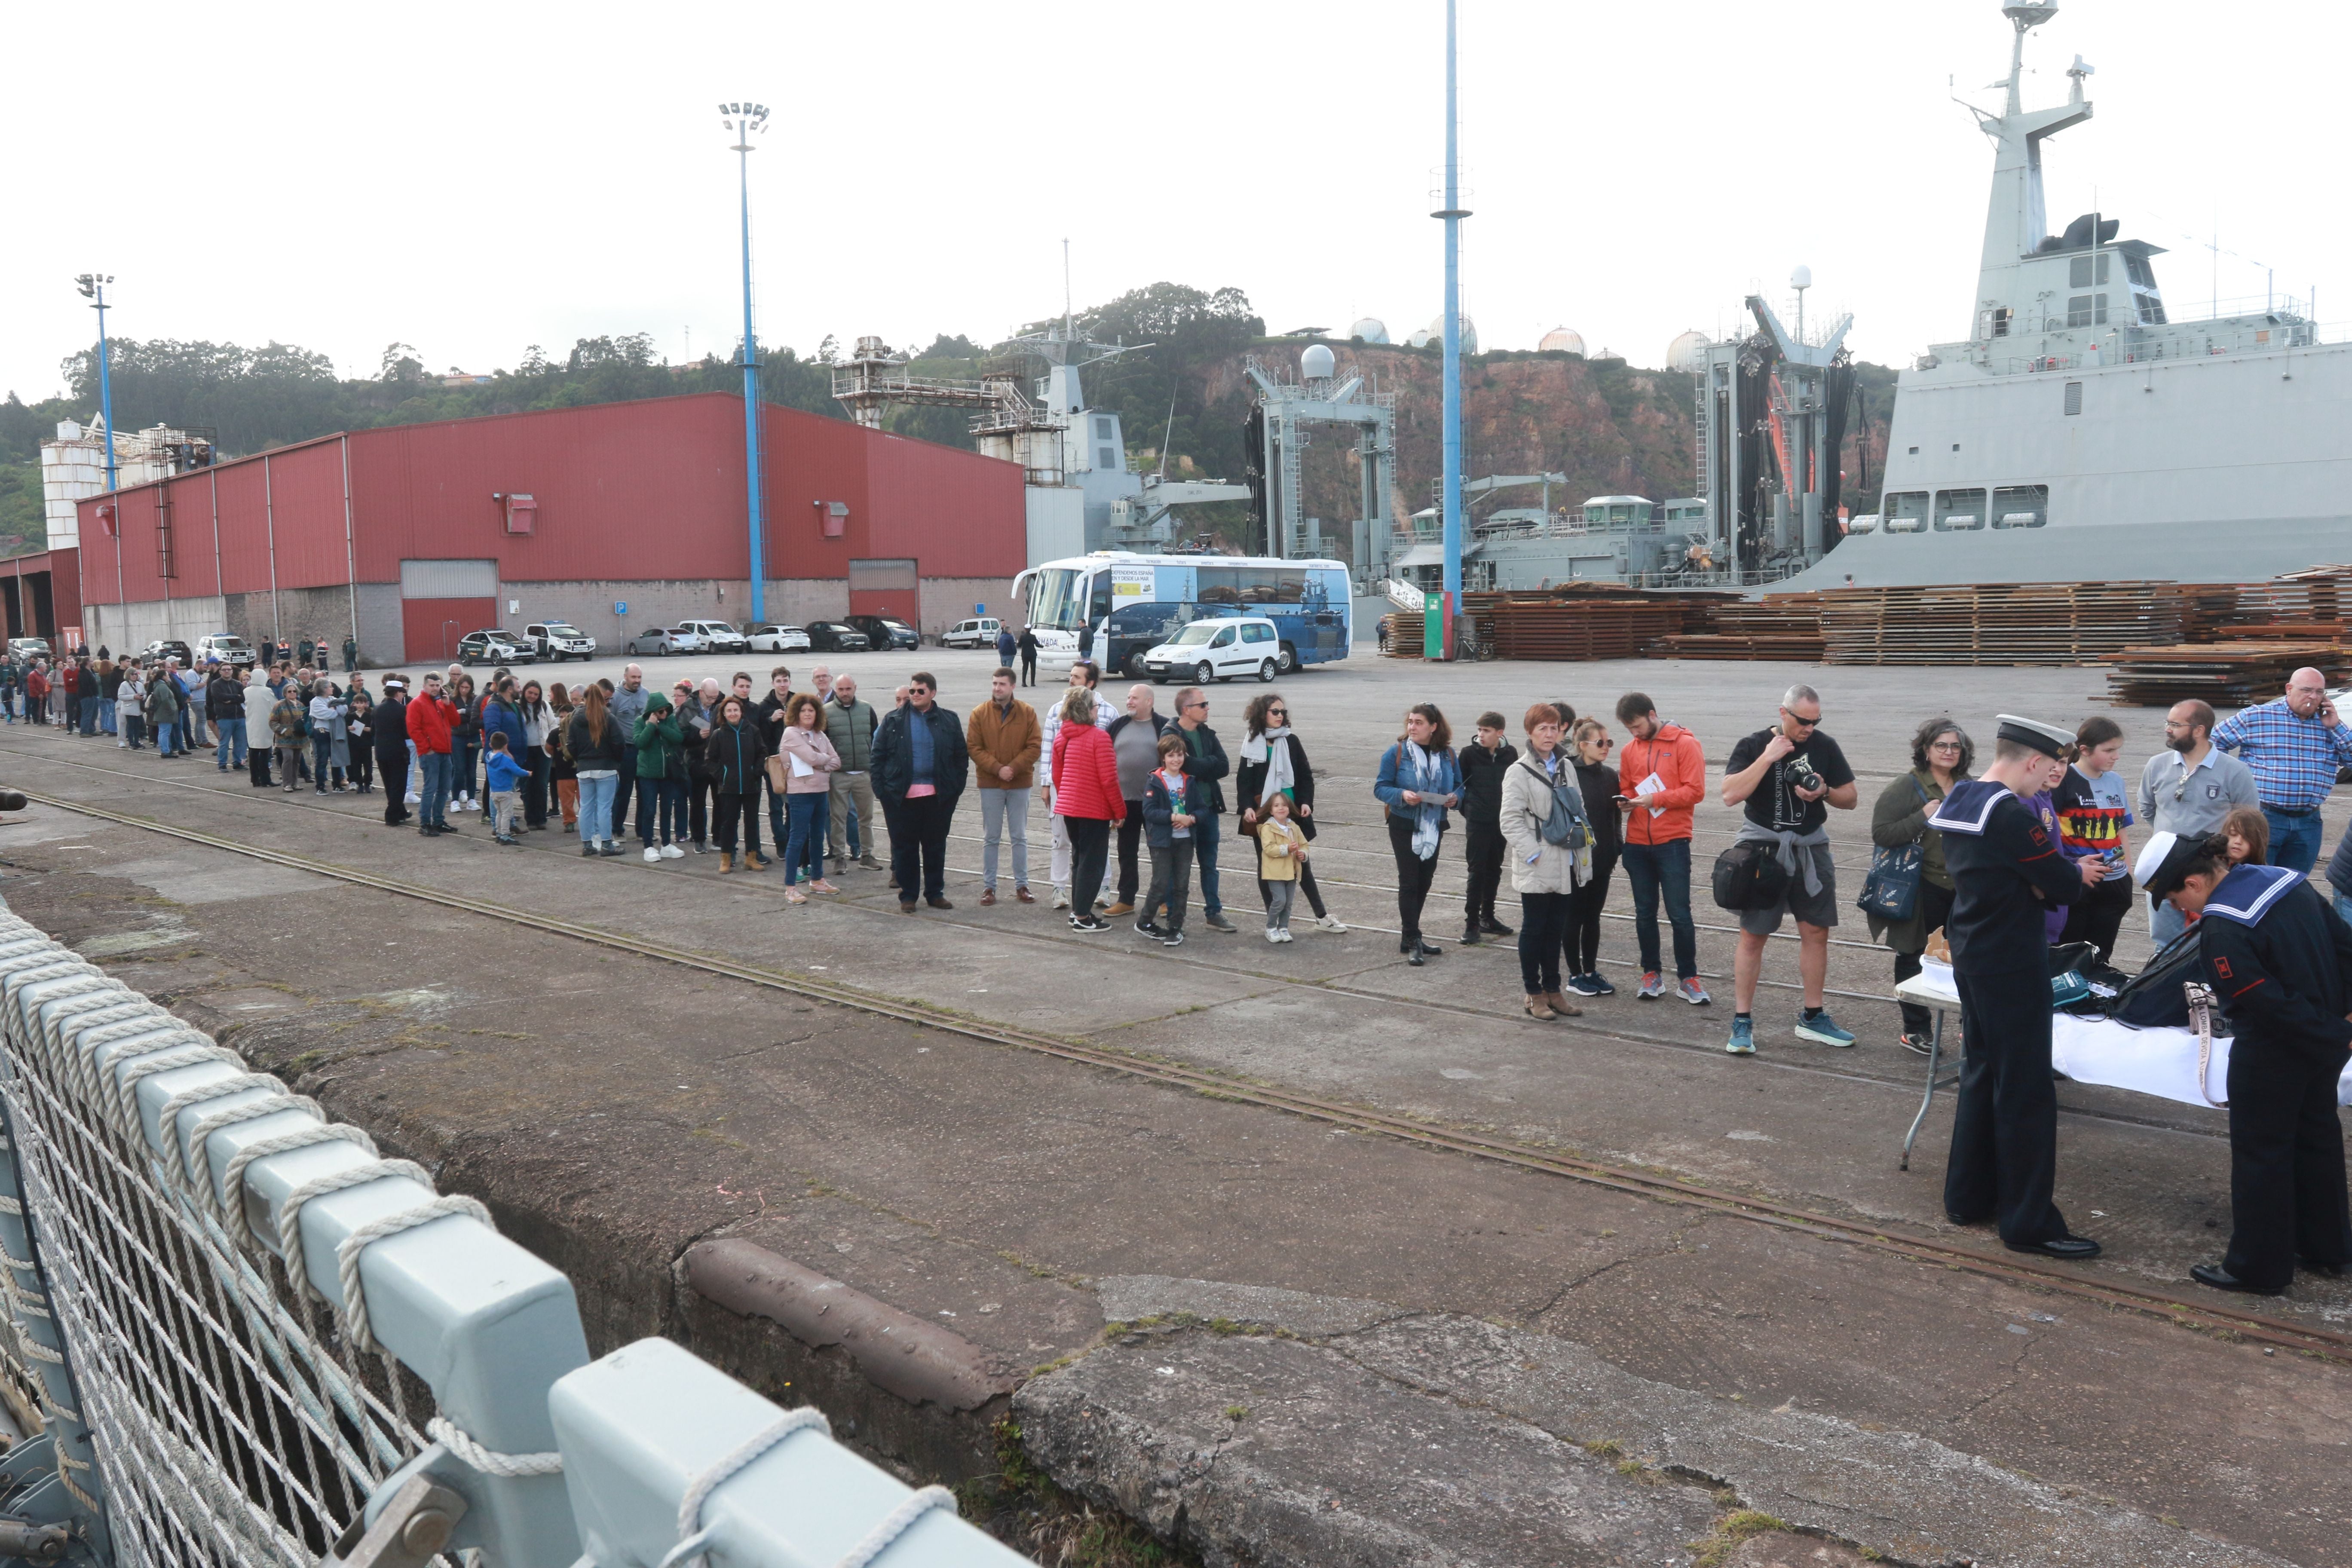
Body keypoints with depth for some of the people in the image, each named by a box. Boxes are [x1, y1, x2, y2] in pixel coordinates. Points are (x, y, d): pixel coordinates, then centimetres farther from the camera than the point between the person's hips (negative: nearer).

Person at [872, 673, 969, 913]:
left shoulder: (948, 721, 6)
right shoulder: (894, 720, 4)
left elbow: (961, 756, 9)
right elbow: (878, 755, 3)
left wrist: (956, 788, 0)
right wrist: (881, 790, -5)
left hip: (938, 796, 1)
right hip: (902, 796, -1)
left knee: (936, 846, 9)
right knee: (904, 847, 4)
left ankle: (935, 893, 19)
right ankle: (908, 896, 13)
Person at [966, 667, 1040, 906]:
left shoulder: (1027, 713, -1)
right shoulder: (979, 714, -1)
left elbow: (1035, 746, -4)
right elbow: (973, 748, -5)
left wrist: (1013, 768, -15)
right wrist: (997, 769, -16)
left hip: (1020, 783, 0)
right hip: (990, 783, 0)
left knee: (1020, 837, 8)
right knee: (990, 838, 6)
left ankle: (1022, 886, 16)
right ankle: (989, 887, 12)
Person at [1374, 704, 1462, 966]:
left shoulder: (1447, 754, 1)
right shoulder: (1396, 753, -9)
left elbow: (1458, 785, 9)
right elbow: (1380, 788, -9)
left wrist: (1455, 797, -13)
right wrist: (1402, 795, -27)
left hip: (1435, 826, 4)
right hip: (1404, 826, -4)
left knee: (1424, 881, 13)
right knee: (1409, 882, -4)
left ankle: (1411, 936, 25)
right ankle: (1412, 940, -1)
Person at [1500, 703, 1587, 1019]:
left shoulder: (1566, 766, 12)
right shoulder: (1519, 771, -8)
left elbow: (1579, 809, 20)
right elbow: (1510, 820, -12)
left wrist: (1582, 845, 10)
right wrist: (1533, 854, -17)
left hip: (1565, 865, 6)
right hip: (1536, 868, -6)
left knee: (1557, 929, 12)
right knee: (1534, 929, 3)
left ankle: (1553, 989, 22)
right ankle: (1534, 995, 11)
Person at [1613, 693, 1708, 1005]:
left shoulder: (1685, 744, -5)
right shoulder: (1629, 750, 9)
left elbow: (1695, 790, -10)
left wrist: (1655, 798, -19)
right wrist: (1626, 802, -4)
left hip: (1672, 842, -4)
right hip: (1637, 843, 5)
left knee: (1680, 914, -3)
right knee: (1645, 913, 9)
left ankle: (1688, 978, 8)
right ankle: (1652, 974, 20)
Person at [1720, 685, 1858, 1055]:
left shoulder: (1825, 747, 3)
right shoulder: (1753, 745, -7)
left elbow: (1851, 798, 9)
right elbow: (1731, 795, -19)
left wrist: (1824, 792, -12)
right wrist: (1768, 757, -22)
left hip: (1811, 849, 4)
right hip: (1763, 847, -4)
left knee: (1816, 932, 7)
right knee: (1752, 937, -1)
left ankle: (1812, 1017, 21)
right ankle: (1742, 1023, 6)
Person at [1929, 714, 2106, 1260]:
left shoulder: (1957, 800, 6)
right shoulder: (2011, 815, -23)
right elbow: (2064, 887, -19)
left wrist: (2066, 873, -5)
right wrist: (2078, 873, 4)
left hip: (1970, 958, 9)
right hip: (2012, 968, -9)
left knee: (1981, 1074, 18)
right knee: (2026, 1092, 0)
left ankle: (1969, 1196, 27)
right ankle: (2029, 1222, 8)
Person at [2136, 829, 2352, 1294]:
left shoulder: (2222, 930, -26)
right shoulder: (2287, 879, 1)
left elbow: (2264, 1002, -25)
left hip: (2274, 1054, -9)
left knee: (2260, 1152, 5)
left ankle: (2257, 1268, 17)